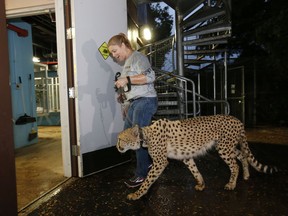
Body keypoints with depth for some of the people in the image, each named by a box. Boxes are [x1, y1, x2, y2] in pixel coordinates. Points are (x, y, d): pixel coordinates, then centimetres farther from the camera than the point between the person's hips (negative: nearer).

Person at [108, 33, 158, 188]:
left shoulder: (137, 57, -6)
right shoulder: (127, 62, 21)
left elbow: (150, 76, -22)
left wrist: (127, 80, -22)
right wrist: (123, 94, 14)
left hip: (145, 101, -10)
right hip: (134, 103, 10)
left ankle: (142, 175, 8)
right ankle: (147, 163, 28)